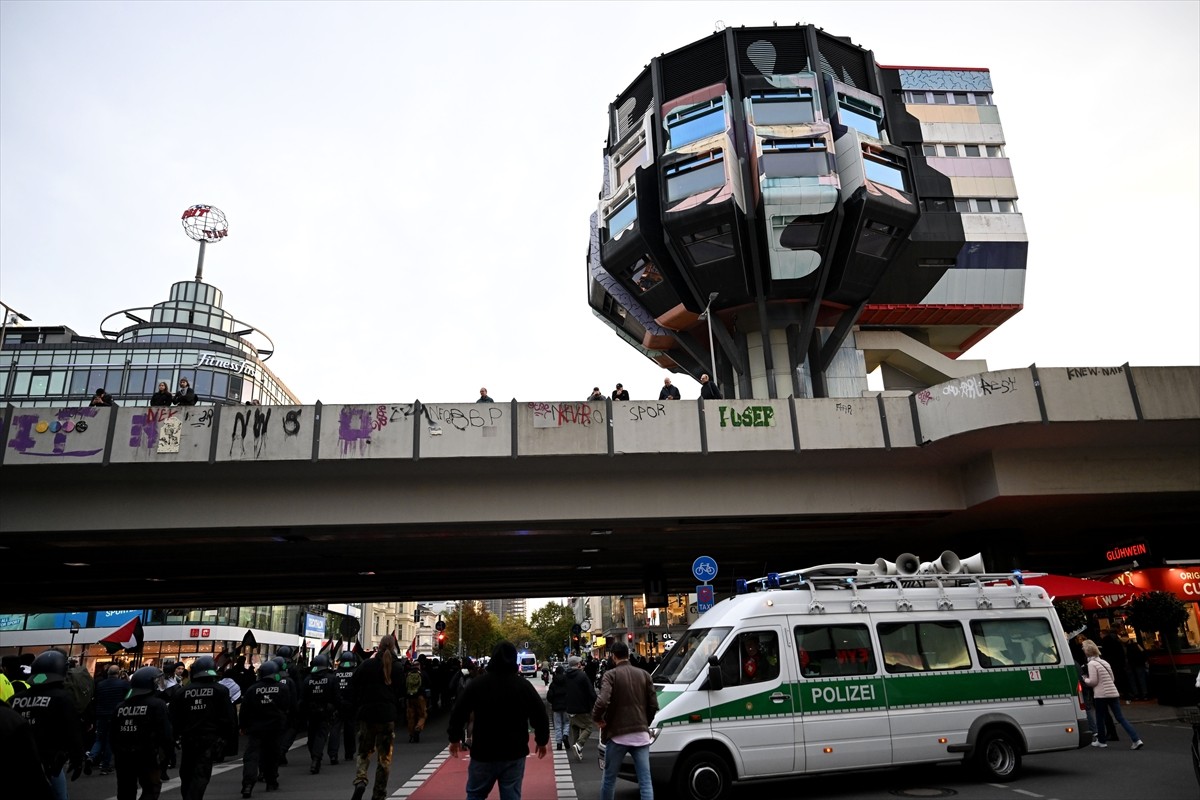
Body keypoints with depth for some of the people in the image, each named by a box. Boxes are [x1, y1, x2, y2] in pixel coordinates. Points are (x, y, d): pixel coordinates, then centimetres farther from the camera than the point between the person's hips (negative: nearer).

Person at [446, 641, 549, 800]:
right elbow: (540, 716, 2)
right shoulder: (524, 685, -2)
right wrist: (542, 741, 16)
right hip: (515, 753, 1)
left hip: (484, 752, -1)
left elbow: (458, 712, -1)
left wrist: (454, 738, 13)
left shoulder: (477, 683, -5)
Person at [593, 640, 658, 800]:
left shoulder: (611, 674, -6)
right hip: (641, 734, 3)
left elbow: (602, 702, -21)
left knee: (609, 778, 14)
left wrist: (597, 718, -2)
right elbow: (653, 705, 7)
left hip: (617, 734, -3)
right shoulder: (644, 674, 8)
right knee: (645, 781, 2)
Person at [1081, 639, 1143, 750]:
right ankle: (1136, 740, -5)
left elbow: (1093, 681, -13)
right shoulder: (1104, 662, 14)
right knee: (1120, 718, 6)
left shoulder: (1091, 664, -10)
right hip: (1113, 693, 7)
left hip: (1101, 695, -7)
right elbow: (1112, 679, 19)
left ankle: (1102, 741, 19)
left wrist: (1084, 679, 5)